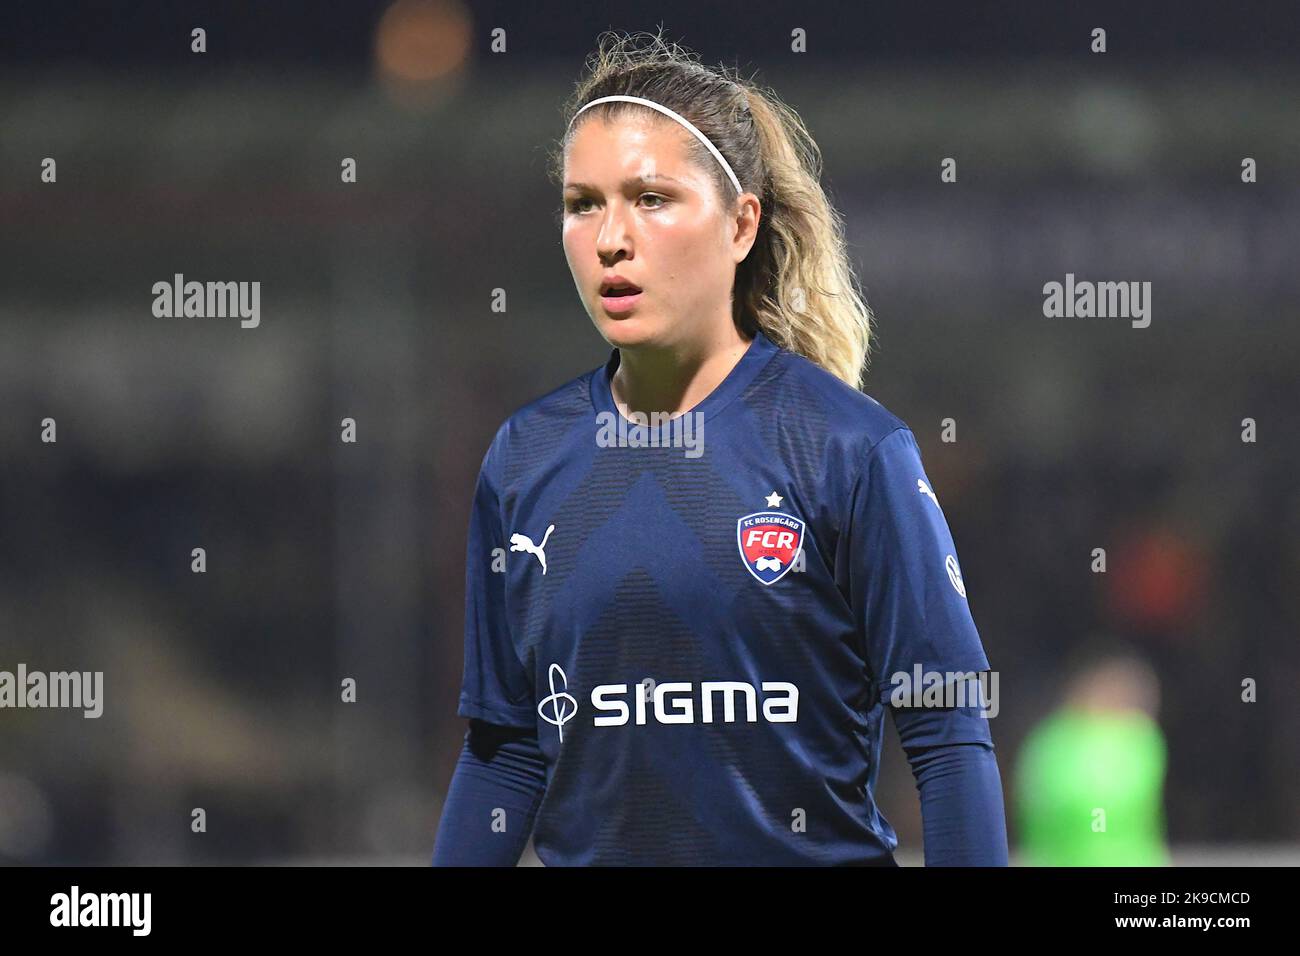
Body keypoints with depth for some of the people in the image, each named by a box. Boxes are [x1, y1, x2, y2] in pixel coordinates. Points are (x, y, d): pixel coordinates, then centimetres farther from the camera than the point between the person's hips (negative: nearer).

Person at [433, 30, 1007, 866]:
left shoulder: (850, 448, -9)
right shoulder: (526, 458, 4)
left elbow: (949, 737, -10)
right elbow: (505, 748, 10)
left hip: (814, 852, -3)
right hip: (589, 854, 4)